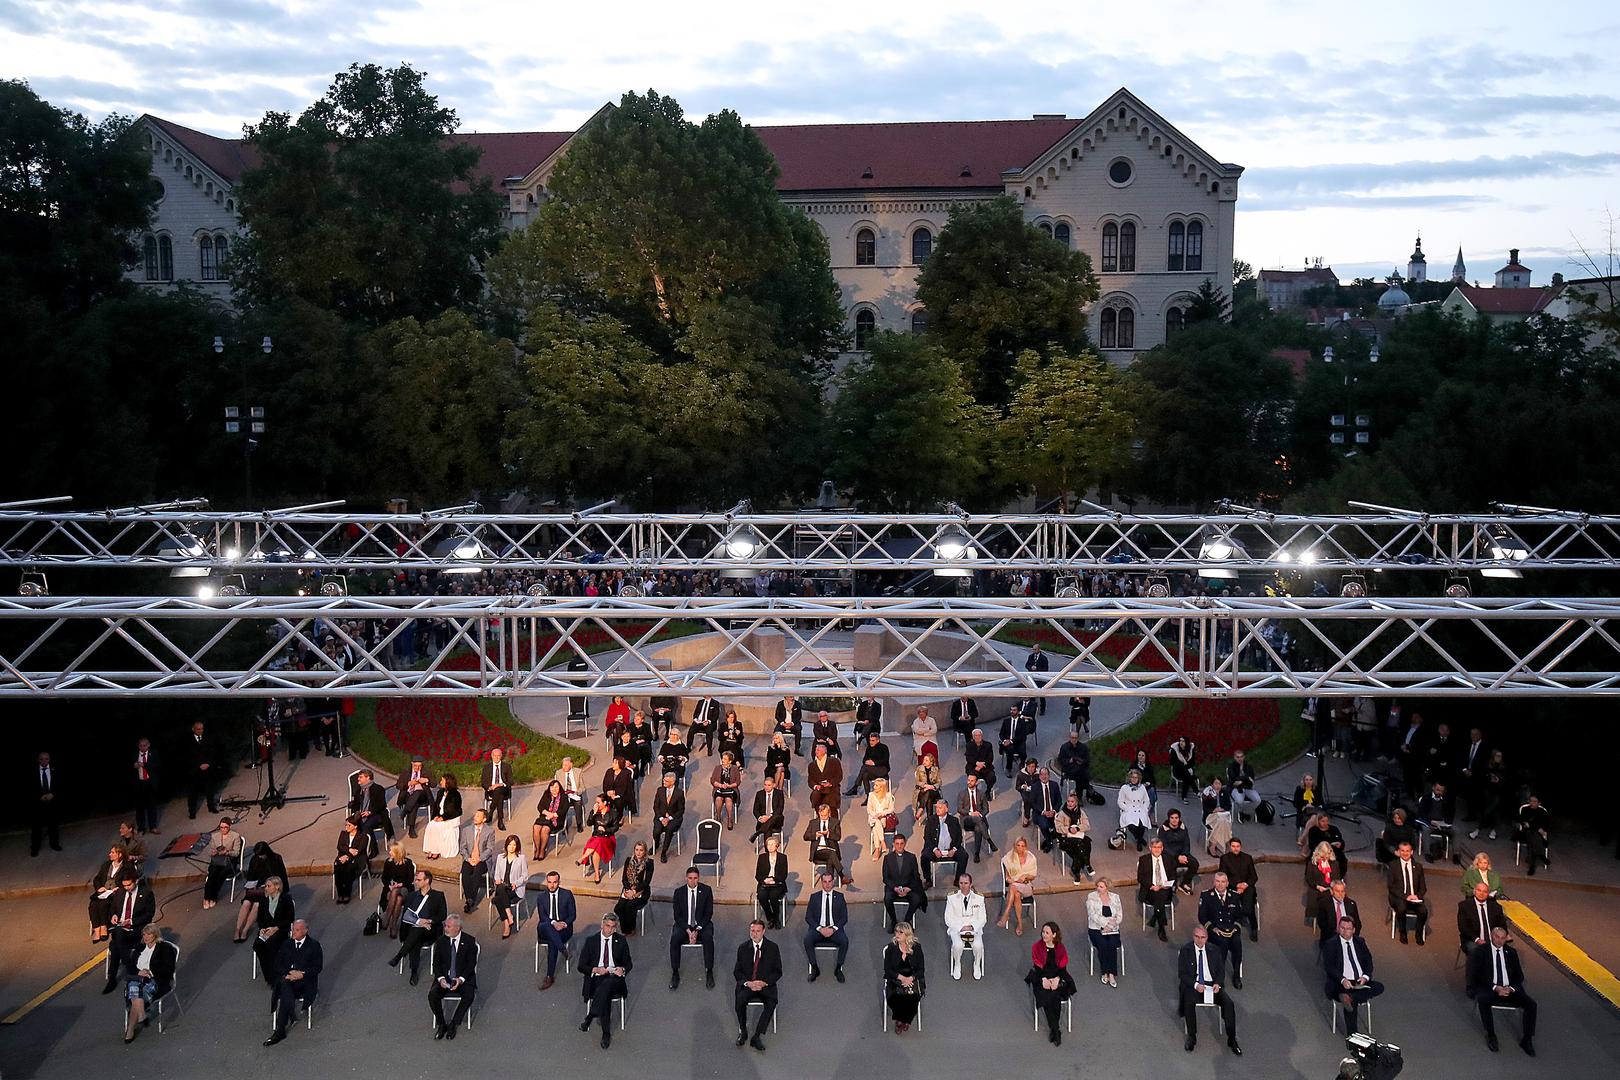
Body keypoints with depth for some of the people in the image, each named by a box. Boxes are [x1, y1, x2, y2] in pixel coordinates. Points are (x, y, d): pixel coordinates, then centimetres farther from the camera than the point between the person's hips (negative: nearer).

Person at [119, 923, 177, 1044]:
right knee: (134, 987, -34)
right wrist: (138, 972, -6)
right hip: (136, 978, 4)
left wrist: (150, 972, -11)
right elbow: (129, 966, 15)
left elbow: (168, 970, 0)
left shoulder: (165, 948, 8)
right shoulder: (139, 948, 24)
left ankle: (130, 1029, -32)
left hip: (155, 981, -4)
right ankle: (141, 1016, -44)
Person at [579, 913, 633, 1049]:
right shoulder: (591, 941, 9)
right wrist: (595, 970, -13)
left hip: (614, 978, 1)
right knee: (606, 995, -36)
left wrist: (623, 969, -9)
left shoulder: (621, 940, 13)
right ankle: (606, 1034, -31)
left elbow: (628, 963, 15)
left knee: (607, 985, -39)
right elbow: (581, 966, 7)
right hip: (596, 978, -1)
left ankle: (589, 1018, -34)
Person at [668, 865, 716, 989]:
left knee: (708, 938, -31)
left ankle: (709, 972, -19)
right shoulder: (679, 892, -3)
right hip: (683, 924, 1)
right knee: (674, 939, -29)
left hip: (702, 924, -1)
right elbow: (677, 915, -3)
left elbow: (709, 913, -5)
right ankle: (675, 973, -18)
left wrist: (697, 930, -16)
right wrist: (688, 931, -17)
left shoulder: (706, 890, -5)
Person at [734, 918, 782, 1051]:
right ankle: (742, 1031, -9)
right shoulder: (743, 948, 5)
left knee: (771, 1003, -31)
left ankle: (757, 1036, -24)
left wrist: (764, 983, -14)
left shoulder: (772, 948, 1)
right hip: (747, 984, 1)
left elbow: (778, 972, 2)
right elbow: (737, 971, 7)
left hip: (766, 985, -1)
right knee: (740, 1000, -30)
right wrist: (748, 983, -13)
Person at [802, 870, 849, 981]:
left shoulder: (839, 896, 6)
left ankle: (838, 969, -13)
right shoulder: (814, 897, 7)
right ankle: (814, 968, -15)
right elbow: (808, 917, 2)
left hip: (834, 929, 0)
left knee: (845, 941, -30)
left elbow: (844, 918, 3)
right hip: (818, 928, 0)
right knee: (807, 939, -30)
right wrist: (820, 929, -13)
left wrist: (833, 929, -14)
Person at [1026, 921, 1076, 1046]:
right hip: (1041, 978, 0)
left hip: (1057, 978, 1)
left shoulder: (1060, 948, 5)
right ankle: (1056, 1031, -23)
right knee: (1046, 997, -29)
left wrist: (1057, 979, -16)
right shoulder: (1036, 947, 2)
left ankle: (1052, 1029, -20)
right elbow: (1037, 966, -2)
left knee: (1055, 997, -30)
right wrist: (1043, 979, -18)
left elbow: (1062, 967, 2)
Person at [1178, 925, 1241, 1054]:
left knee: (1228, 1003, -23)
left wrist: (1217, 983, -11)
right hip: (1193, 985, -3)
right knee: (1189, 1003, -33)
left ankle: (1232, 1040, -14)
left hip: (1212, 985, 3)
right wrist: (1195, 985, -19)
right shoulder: (1185, 950, 0)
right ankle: (1192, 1037, -16)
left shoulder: (1214, 951, 9)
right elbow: (1181, 973, -3)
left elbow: (1221, 971, 11)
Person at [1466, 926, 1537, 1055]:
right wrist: (1495, 988, -18)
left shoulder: (1511, 952, 12)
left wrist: (1511, 988, -10)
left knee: (1531, 1003, -21)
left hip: (1510, 989, 3)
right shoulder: (1480, 952, 1)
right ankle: (1490, 1036, -18)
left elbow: (1519, 976, 11)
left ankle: (1527, 1040, -8)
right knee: (1482, 1000, -35)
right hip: (1489, 989, -3)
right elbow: (1476, 976, -6)